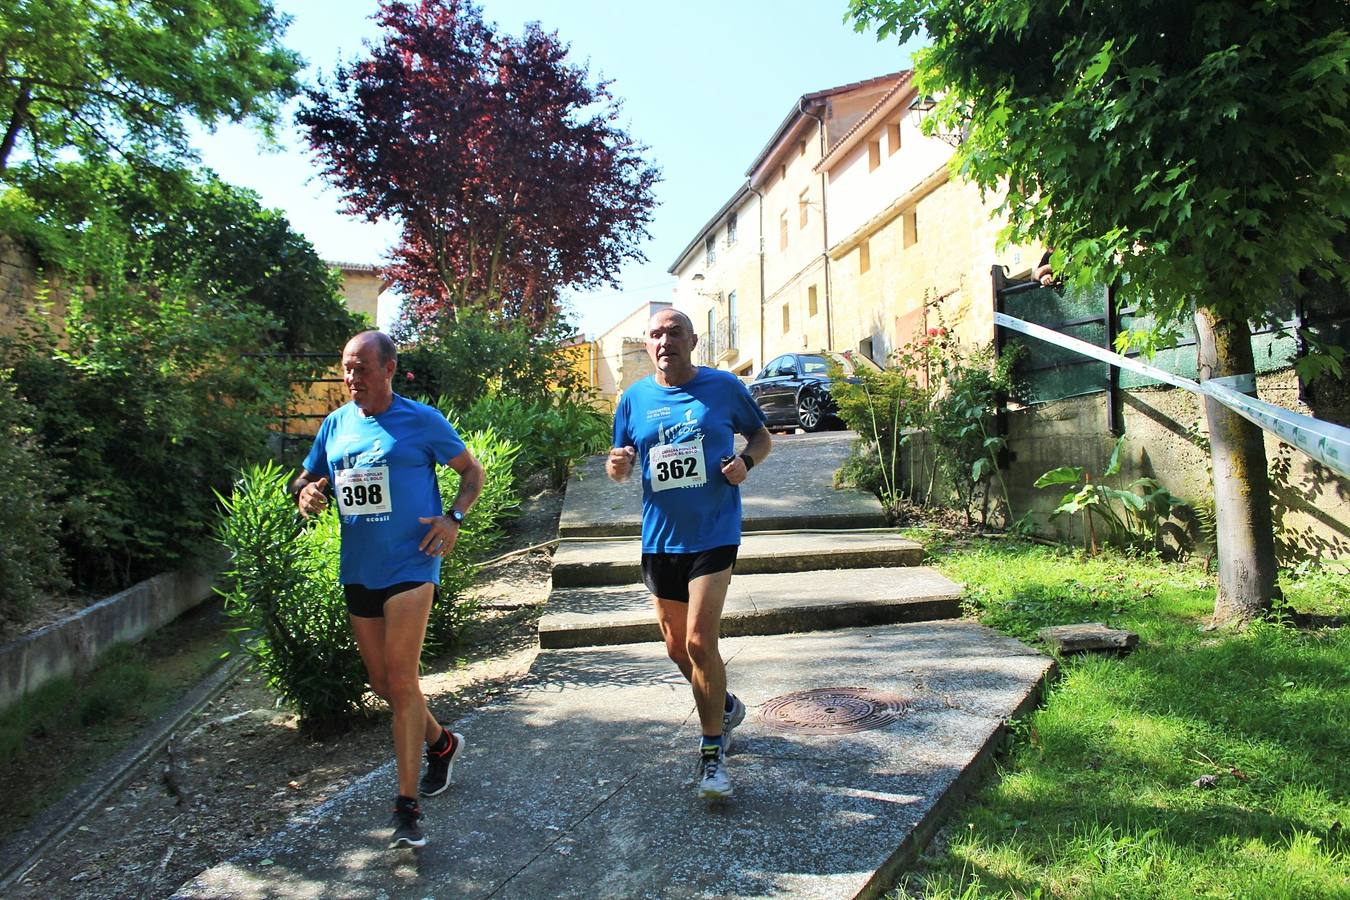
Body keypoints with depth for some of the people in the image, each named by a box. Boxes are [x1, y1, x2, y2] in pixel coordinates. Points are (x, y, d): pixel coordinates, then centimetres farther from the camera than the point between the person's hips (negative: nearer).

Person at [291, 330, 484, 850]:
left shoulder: (421, 420, -5)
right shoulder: (336, 424, 9)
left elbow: (472, 471, 2)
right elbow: (306, 482, 16)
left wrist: (453, 518, -14)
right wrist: (306, 497, -8)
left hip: (410, 566, -6)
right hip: (359, 570, 6)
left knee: (400, 677, -10)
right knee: (381, 681, 15)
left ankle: (407, 807, -1)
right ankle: (441, 743, 39)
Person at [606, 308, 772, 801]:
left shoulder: (724, 387, -3)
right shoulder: (634, 398, 4)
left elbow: (762, 436, 9)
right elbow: (622, 466, 11)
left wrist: (746, 461, -13)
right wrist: (617, 466, -14)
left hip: (714, 534, -4)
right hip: (660, 538, 4)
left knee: (700, 640, -12)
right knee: (677, 646, 15)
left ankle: (712, 754, 5)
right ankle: (725, 706, 43)